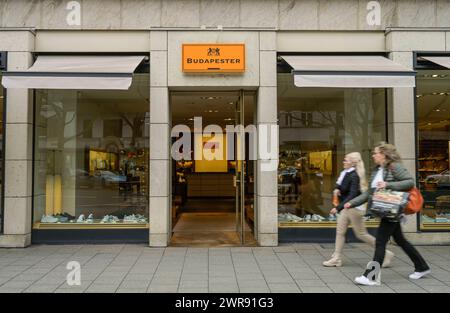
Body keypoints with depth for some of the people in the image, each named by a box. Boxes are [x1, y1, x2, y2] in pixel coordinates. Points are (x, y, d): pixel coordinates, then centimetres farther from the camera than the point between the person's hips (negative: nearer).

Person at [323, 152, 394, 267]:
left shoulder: (354, 176, -20)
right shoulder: (345, 172, 7)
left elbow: (352, 195, -25)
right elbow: (340, 186, 18)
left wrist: (338, 208, -26)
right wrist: (337, 189, -7)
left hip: (354, 207, -9)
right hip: (347, 208, 9)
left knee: (361, 234, 1)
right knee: (340, 231, 8)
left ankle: (385, 254, 16)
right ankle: (336, 259, 14)